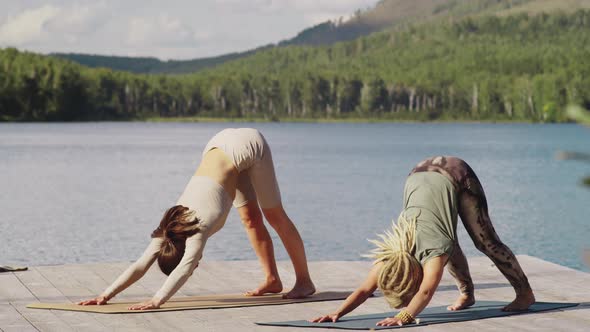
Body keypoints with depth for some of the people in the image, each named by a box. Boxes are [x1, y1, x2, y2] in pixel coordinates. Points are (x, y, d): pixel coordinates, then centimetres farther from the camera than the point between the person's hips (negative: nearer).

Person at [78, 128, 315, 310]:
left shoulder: (199, 227, -29)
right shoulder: (170, 228, -11)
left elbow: (185, 268, -41)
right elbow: (141, 265, -14)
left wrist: (157, 301, -50)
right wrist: (106, 295, -22)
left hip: (247, 145, -5)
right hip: (220, 146, 5)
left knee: (275, 215, 5)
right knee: (251, 218, 12)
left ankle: (304, 281, 15)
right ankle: (272, 279, 24)